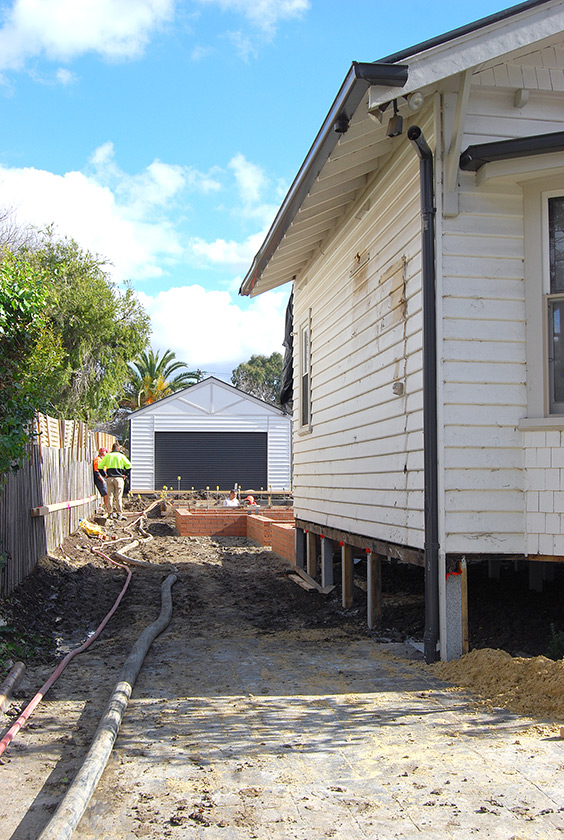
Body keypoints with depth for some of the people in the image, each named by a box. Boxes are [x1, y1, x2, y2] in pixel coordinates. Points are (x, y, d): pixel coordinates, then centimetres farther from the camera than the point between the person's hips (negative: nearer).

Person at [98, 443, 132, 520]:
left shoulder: (107, 456, 9)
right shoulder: (121, 456, 2)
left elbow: (100, 466, 8)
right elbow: (129, 465, -4)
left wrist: (104, 475, 12)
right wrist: (126, 474, 4)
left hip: (109, 478, 2)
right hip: (119, 478, -2)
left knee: (110, 496, 6)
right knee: (118, 497, 0)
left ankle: (110, 513, 6)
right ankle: (119, 514, 0)